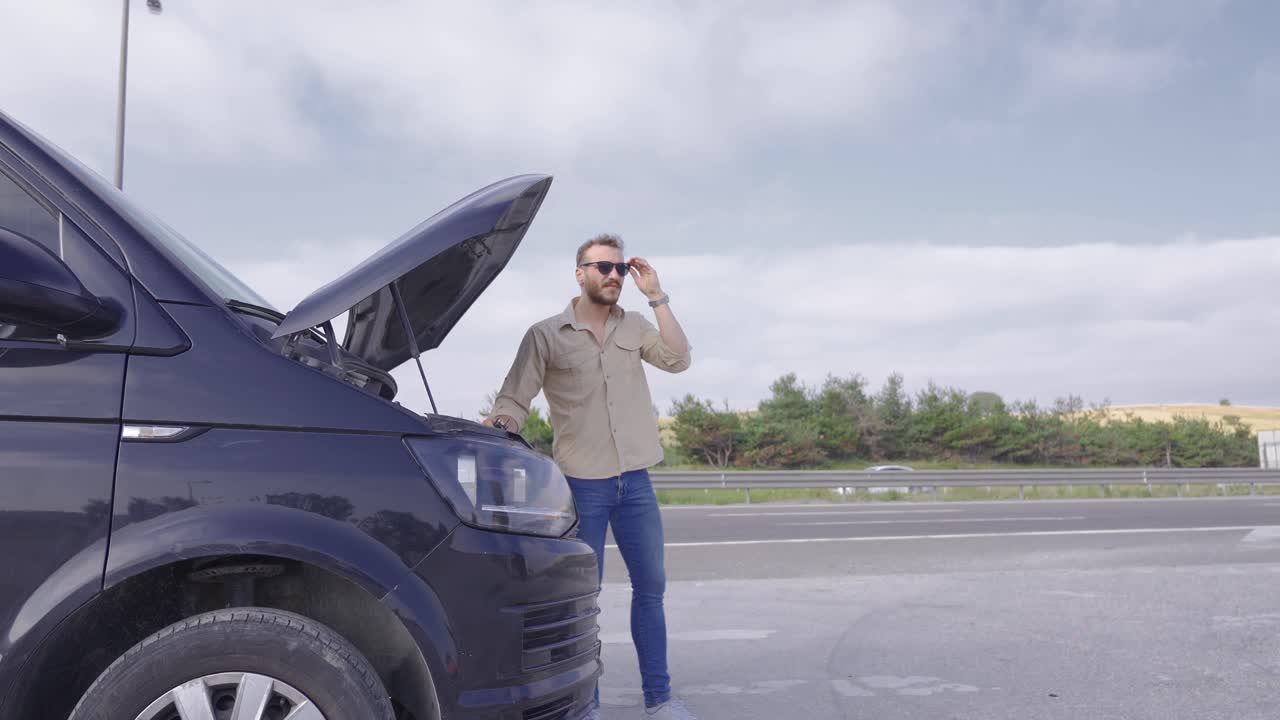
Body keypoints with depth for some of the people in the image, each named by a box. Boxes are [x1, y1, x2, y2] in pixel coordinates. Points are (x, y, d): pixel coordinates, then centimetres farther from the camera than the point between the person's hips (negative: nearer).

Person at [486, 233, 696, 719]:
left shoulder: (634, 327, 8)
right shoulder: (546, 335, -2)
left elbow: (678, 360, -6)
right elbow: (514, 398, -3)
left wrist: (656, 297, -9)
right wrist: (500, 425, -26)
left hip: (635, 482, 4)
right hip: (582, 483, -4)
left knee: (650, 588, 10)